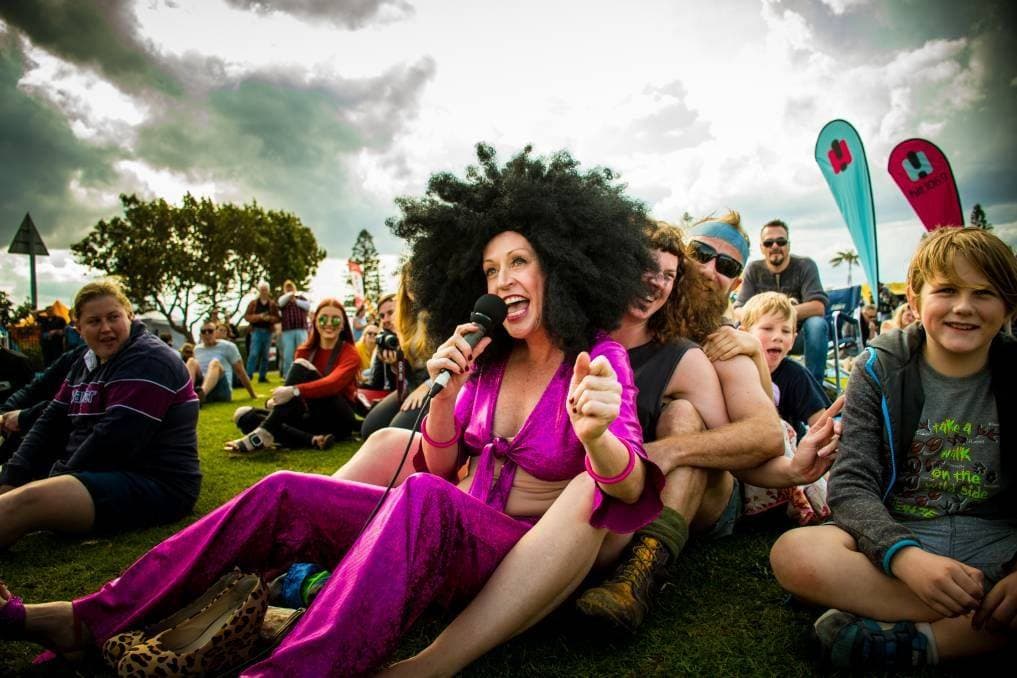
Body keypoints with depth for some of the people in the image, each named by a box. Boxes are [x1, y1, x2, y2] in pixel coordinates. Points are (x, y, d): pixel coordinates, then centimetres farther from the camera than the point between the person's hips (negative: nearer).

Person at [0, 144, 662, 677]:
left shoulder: (600, 360, -10)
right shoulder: (491, 358, 7)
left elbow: (632, 489, -22)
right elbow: (440, 466, 5)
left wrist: (595, 435, -46)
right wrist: (445, 391, -14)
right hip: (446, 529, 6)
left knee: (422, 496, -39)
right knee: (284, 493, -7)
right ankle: (87, 621, 0)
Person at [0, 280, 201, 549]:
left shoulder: (149, 361, -13)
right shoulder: (87, 362, 17)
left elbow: (114, 439, -20)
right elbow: (51, 422, 13)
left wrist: (59, 482, -12)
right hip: (97, 475, 10)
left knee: (28, 501, -30)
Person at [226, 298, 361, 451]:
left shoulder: (350, 354, -3)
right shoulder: (305, 350, 12)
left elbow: (333, 383, -24)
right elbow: (291, 389, 4)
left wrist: (295, 391, -39)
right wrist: (277, 398, -19)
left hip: (339, 420, -5)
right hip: (313, 418, 5)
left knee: (301, 366, -23)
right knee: (243, 415, -13)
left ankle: (264, 432, -33)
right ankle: (312, 440, -33)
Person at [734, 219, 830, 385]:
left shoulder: (805, 266, -7)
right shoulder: (754, 270, -1)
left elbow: (818, 307, -20)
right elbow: (738, 310, -9)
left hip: (799, 335, -1)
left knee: (817, 324, -32)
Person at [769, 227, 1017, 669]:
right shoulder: (880, 369, -2)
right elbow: (851, 486, -10)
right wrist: (907, 557, -31)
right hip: (895, 544, -1)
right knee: (794, 553, -32)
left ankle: (917, 639, -25)